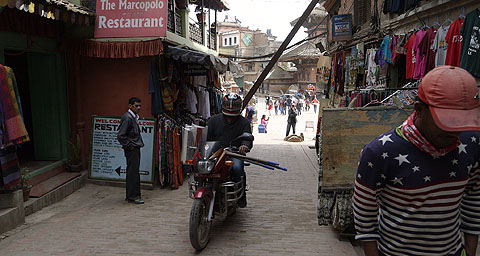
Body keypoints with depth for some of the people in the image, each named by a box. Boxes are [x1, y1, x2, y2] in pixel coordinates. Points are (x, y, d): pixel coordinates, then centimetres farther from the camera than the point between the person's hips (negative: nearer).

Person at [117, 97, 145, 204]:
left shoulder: (134, 117, 14)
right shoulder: (127, 117, -16)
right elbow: (120, 136, -22)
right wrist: (129, 146, -15)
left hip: (135, 148, 10)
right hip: (131, 149, -10)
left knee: (132, 172, 14)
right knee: (133, 172, -6)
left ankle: (130, 195, 22)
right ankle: (133, 196, 0)